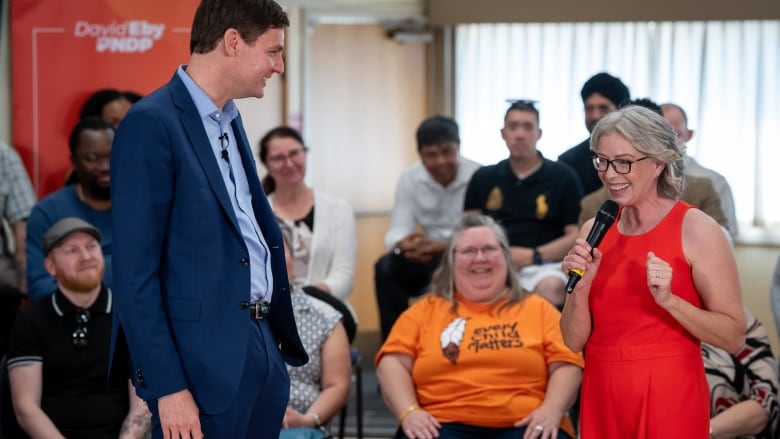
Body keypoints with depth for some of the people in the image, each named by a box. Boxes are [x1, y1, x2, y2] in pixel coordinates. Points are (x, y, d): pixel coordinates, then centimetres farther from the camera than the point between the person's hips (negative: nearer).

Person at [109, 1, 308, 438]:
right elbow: (134, 273, -15)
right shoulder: (151, 124, -12)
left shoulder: (230, 119, 15)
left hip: (262, 350, 8)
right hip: (206, 364, -8)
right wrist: (167, 386, -18)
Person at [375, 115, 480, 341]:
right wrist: (405, 244, -33)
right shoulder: (410, 179, -2)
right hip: (428, 259, 4)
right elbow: (397, 231, -7)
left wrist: (444, 247, -39)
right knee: (386, 268, -23)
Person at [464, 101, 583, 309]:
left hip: (543, 264, -1)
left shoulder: (563, 177, 12)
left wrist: (533, 256, -9)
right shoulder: (483, 178, 20)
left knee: (551, 286, -38)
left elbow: (576, 236, 5)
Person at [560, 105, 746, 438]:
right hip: (602, 395, 5)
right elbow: (575, 341, 5)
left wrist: (669, 299, -22)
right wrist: (580, 287, -12)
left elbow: (734, 337, -10)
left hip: (669, 398, -4)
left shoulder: (697, 229, -8)